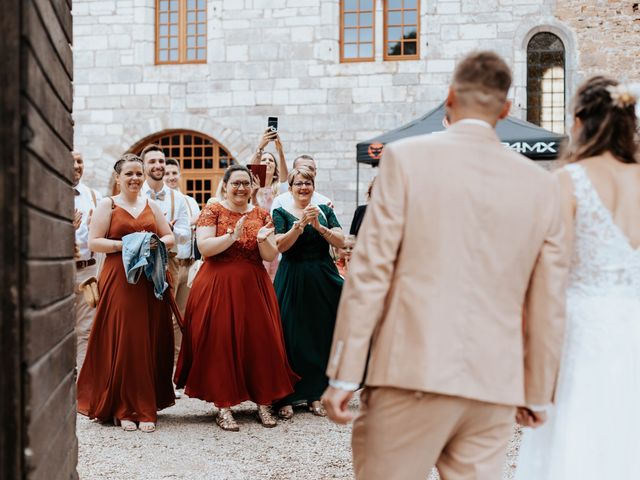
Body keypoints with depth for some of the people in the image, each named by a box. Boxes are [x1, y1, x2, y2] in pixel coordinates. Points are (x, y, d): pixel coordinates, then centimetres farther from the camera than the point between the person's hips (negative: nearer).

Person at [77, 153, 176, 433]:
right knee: (122, 342, -5)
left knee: (151, 343, 1)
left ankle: (146, 408, 10)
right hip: (119, 281, -3)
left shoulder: (151, 205, 16)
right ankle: (122, 408, 6)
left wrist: (157, 244, -4)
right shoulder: (107, 205, 5)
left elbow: (170, 237, 18)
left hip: (151, 281, 4)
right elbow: (93, 242, -4)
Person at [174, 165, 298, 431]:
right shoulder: (212, 211, 1)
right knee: (220, 344, -3)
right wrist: (233, 236, -22)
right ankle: (224, 406, 5)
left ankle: (264, 403, 12)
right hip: (218, 286, -3)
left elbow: (271, 255, 4)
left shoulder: (261, 214, 10)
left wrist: (263, 240, -16)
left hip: (254, 287, 3)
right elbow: (204, 247, -12)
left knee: (260, 342, 2)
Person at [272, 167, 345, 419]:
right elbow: (280, 245, -12)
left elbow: (341, 242, -2)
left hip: (323, 280, 3)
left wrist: (318, 226, -15)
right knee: (291, 339, -6)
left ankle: (314, 394, 16)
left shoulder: (324, 211, 10)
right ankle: (286, 397, 2)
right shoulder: (281, 213, 3)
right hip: (292, 281, -3)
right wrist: (301, 223, -22)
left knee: (320, 337, 5)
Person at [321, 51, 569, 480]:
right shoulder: (543, 185, 7)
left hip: (413, 374, -3)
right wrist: (538, 393, 21)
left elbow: (371, 270, -6)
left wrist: (343, 375, -3)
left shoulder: (407, 158, -2)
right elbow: (549, 303, 10)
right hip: (496, 385, 4)